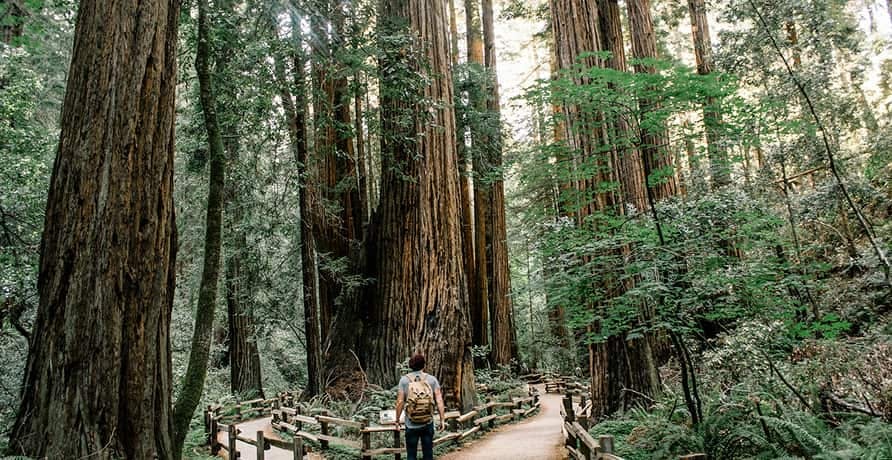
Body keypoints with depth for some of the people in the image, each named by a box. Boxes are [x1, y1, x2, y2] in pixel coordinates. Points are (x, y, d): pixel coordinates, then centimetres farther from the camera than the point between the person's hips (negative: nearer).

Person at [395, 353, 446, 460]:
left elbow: (400, 402, -8)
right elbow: (439, 401, -6)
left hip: (411, 425, -1)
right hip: (428, 424, 1)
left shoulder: (404, 380, -5)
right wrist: (442, 420, 2)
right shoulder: (432, 379, -4)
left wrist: (397, 420, 3)